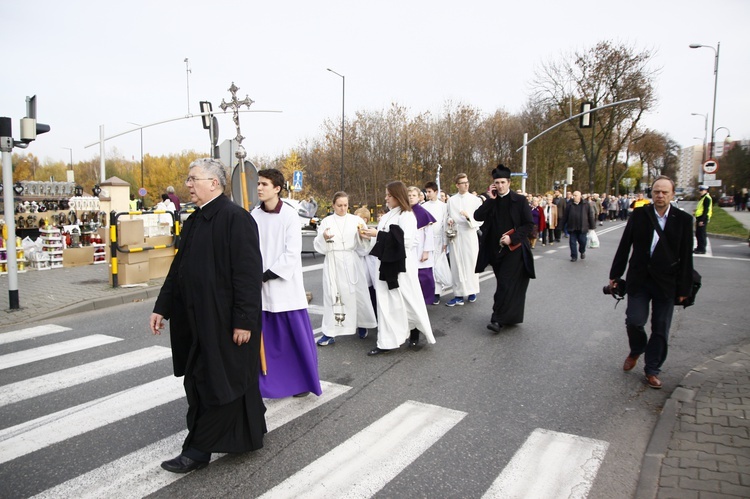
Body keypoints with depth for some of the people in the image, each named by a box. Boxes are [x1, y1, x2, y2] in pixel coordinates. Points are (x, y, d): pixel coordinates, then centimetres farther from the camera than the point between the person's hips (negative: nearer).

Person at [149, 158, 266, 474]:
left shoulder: (235, 218, -16)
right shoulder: (195, 220, 11)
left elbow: (249, 273, -20)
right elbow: (178, 268, 17)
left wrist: (244, 320, -21)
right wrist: (162, 307, 15)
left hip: (225, 320, -10)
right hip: (199, 318, 10)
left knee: (216, 381, 2)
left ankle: (199, 450, 16)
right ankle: (249, 435, 35)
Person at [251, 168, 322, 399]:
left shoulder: (290, 215, -8)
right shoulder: (254, 216, 3)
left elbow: (292, 253, -12)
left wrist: (269, 274, -14)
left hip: (286, 284, -3)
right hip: (261, 287, 4)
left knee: (297, 336, 3)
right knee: (265, 338, 8)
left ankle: (304, 381, 20)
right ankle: (270, 382, 23)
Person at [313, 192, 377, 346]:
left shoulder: (356, 220, 5)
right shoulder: (326, 222, 5)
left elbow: (363, 244, 3)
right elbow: (319, 246, 1)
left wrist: (361, 234, -18)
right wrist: (324, 238, -20)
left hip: (352, 262, 0)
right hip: (333, 263, 0)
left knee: (357, 294, 5)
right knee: (331, 296, 1)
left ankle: (362, 325, 27)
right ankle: (330, 333, 8)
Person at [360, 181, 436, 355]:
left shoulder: (407, 216, -9)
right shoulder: (387, 216, 13)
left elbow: (406, 240, -20)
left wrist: (379, 234, -18)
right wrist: (371, 236, 1)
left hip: (400, 264, -7)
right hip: (386, 263, 7)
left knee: (405, 301, 4)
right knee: (386, 303, 6)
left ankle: (413, 331, 27)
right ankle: (387, 342, 12)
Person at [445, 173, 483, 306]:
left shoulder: (476, 200, 0)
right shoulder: (451, 200, 8)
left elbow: (480, 220, -3)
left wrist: (469, 217, -19)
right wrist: (449, 220, -6)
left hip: (470, 235, -2)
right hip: (455, 236, 2)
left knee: (471, 263, 4)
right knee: (457, 265, 1)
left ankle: (472, 291, 20)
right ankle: (458, 295, 5)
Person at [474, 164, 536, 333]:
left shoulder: (520, 200, -4)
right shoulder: (491, 201, 6)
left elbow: (529, 224, -7)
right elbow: (477, 216, -8)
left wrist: (512, 238, -18)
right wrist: (490, 199, -12)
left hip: (514, 249, -4)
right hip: (496, 249, 4)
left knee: (506, 284, -11)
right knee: (504, 284, 12)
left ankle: (498, 319, -8)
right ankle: (511, 317, 24)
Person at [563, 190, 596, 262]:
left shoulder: (586, 204, -2)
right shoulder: (569, 205, 3)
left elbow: (591, 216, 0)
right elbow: (566, 216, 6)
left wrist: (591, 226, -1)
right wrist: (565, 225, 4)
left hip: (582, 228, -2)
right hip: (572, 228, 2)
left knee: (583, 241, 1)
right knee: (572, 242, 4)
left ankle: (582, 252, 31)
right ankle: (574, 256, 16)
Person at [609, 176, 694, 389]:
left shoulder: (683, 220, -2)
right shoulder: (639, 215, 0)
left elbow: (686, 257, 0)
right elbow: (624, 246, 4)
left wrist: (684, 288, -2)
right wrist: (615, 274, 4)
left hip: (666, 283, 0)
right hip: (639, 279, 0)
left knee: (661, 329, 5)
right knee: (634, 321, -4)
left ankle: (652, 370, 21)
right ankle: (636, 351, 27)